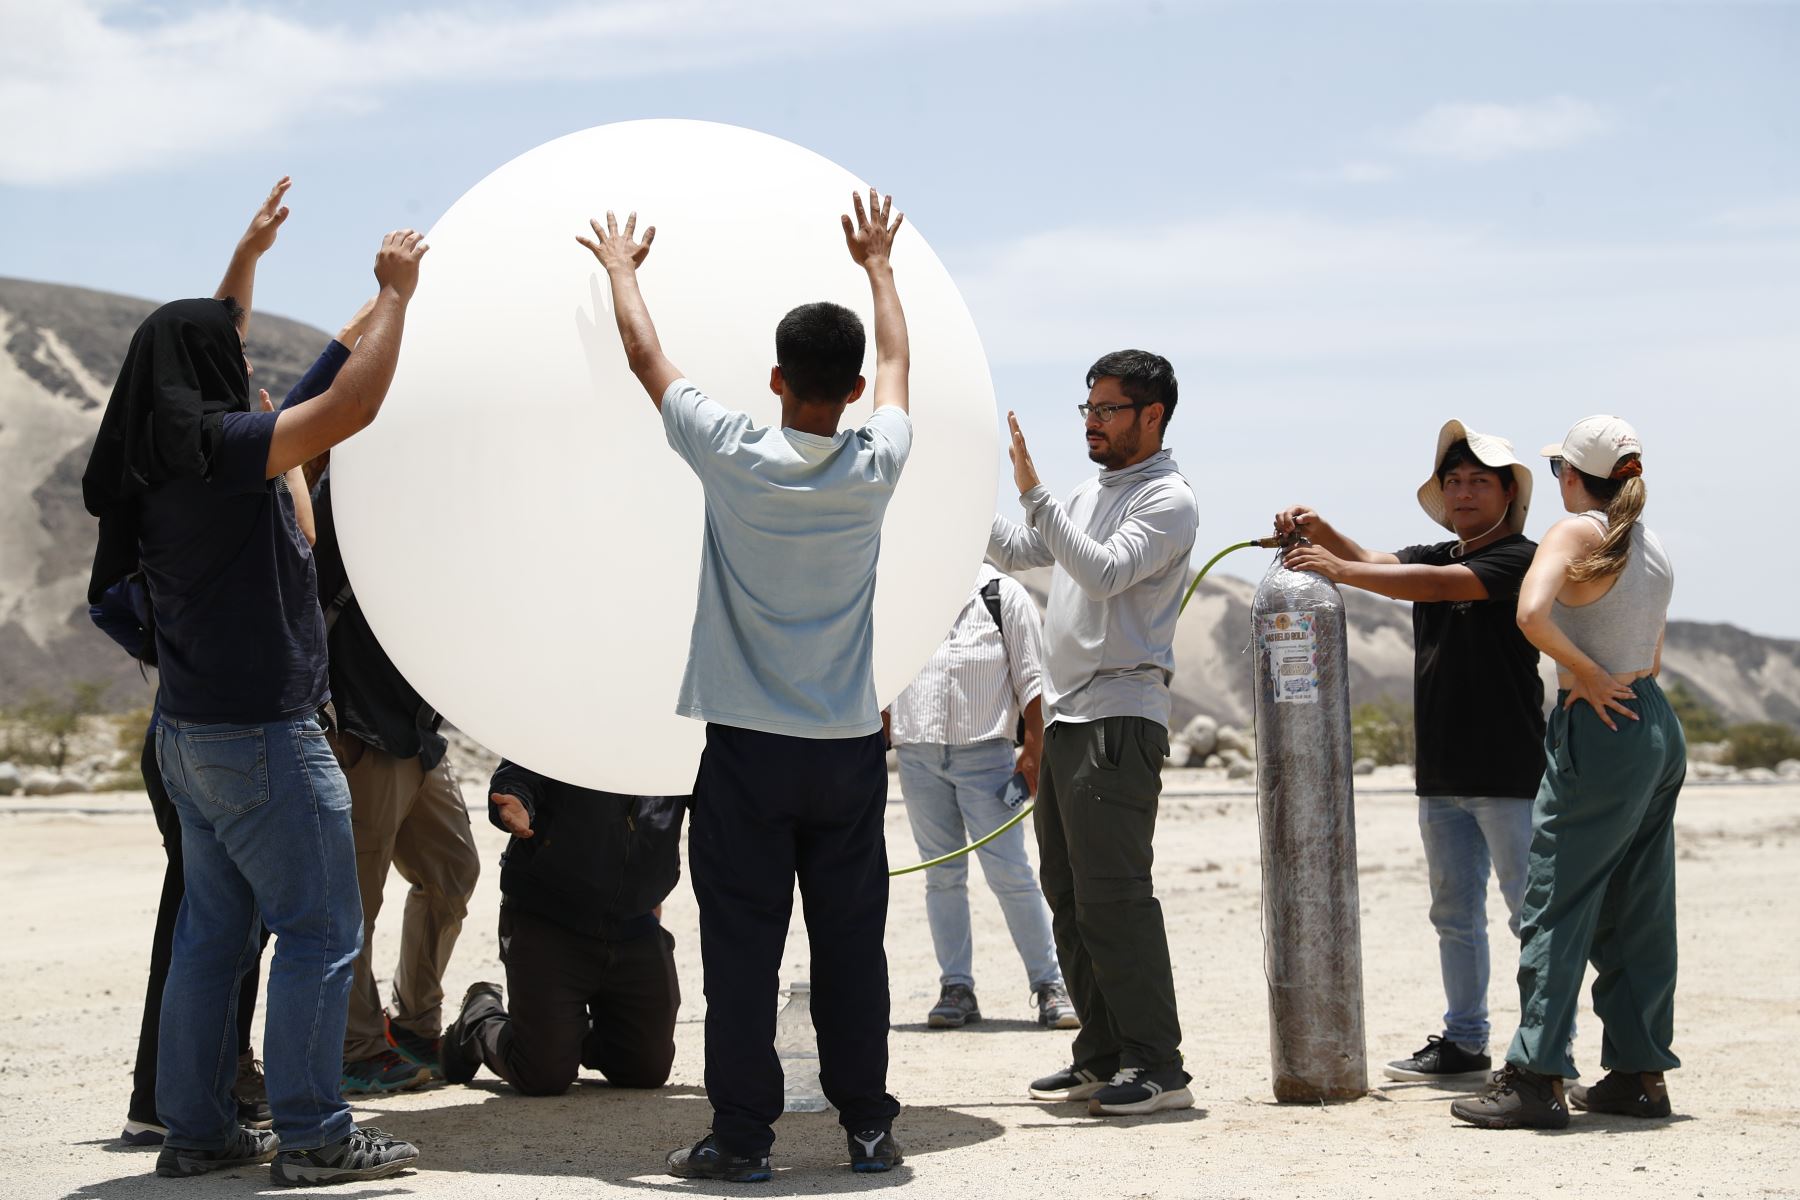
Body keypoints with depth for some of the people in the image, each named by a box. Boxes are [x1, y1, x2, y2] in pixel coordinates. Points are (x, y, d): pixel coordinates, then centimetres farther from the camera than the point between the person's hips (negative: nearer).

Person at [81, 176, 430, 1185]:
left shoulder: (156, 457, 8)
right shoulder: (219, 450, -17)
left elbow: (209, 352, 26)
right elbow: (352, 406, -23)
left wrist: (248, 257, 35)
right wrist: (397, 293, -12)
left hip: (191, 725, 9)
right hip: (260, 729, -9)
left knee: (214, 929, 14)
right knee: (320, 929, -3)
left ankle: (198, 1129, 18)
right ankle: (312, 1137, 0)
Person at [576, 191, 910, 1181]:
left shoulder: (733, 457, -10)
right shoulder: (876, 467, -3)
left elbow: (644, 354, 6)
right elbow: (896, 363, 18)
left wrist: (621, 267, 24)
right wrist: (878, 265, 34)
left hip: (748, 747, -3)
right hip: (850, 747, 3)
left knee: (741, 949, 2)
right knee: (851, 945, 8)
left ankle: (741, 1135, 5)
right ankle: (868, 1126, 14)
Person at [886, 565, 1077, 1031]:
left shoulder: (1004, 595, 2)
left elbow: (1030, 678, 2)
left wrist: (1033, 751, -6)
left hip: (985, 751, -3)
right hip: (917, 752, 3)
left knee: (1010, 873, -7)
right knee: (942, 874, 5)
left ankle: (1049, 985, 1)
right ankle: (956, 989, 10)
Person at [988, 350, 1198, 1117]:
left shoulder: (1168, 500, -7)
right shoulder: (1091, 496, 21)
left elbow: (1103, 573, -21)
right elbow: (1012, 551, 24)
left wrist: (1033, 493, -22)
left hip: (1120, 718, -9)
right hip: (1066, 716, 9)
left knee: (1113, 894, -12)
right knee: (1069, 896, 11)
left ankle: (1157, 1065, -8)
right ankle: (1102, 1056, 18)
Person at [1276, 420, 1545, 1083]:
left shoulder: (1520, 558, -8)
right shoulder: (1433, 557, 16)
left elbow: (1440, 585, -22)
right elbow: (1371, 561, 1)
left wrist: (1339, 570, -23)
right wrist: (1320, 532, -18)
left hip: (1509, 773, -8)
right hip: (1440, 774, 8)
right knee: (1455, 915, 13)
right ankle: (1464, 1042, 21)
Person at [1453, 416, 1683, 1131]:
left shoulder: (1577, 533, -11)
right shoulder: (1655, 550, 13)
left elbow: (1532, 615, -28)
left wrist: (1587, 675, -17)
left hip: (1600, 731, -8)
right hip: (1659, 729, 8)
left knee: (1556, 905, -5)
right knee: (1637, 912, 12)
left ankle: (1536, 1078, -5)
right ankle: (1640, 1072, 16)